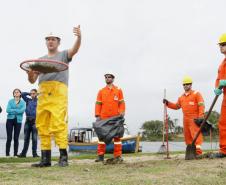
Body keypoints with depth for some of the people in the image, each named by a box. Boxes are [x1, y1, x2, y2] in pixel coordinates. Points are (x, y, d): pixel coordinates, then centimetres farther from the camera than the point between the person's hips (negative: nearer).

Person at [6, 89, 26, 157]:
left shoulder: (23, 102, 8)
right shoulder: (10, 101, 8)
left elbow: (22, 110, -11)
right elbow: (7, 110, -6)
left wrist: (13, 111, -10)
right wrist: (17, 111, -10)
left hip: (18, 121, 0)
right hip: (10, 120, 0)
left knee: (16, 138, 0)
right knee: (9, 138, -4)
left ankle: (15, 154, 4)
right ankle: (7, 154, 0)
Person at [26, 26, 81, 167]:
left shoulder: (63, 55, 16)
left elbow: (75, 49, -7)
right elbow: (32, 80, 22)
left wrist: (79, 37, -28)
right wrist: (30, 73, -2)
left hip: (59, 92, -5)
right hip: (43, 93, 5)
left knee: (58, 123, -16)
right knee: (42, 126, 0)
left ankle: (63, 156, -16)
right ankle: (45, 158, 3)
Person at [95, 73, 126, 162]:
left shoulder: (118, 90, 10)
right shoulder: (101, 91, 12)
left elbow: (121, 103, 6)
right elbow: (98, 104, 7)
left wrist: (122, 112, -9)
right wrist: (97, 115, -2)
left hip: (116, 118, -1)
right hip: (103, 118, 1)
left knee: (117, 136, 2)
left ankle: (118, 156, 6)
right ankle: (100, 155, 5)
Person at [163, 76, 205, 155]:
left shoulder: (196, 94, -1)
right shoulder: (181, 97, 18)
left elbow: (201, 105, -9)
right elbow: (176, 106, 26)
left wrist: (200, 116, -19)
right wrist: (167, 103, 12)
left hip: (194, 118, -7)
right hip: (186, 119, 7)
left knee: (196, 134, -15)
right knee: (187, 136, 8)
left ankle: (198, 152, -20)